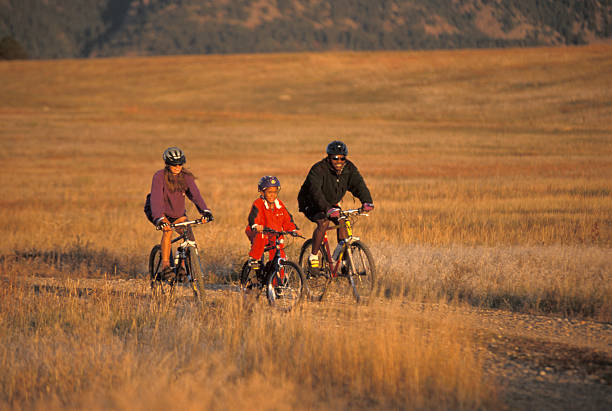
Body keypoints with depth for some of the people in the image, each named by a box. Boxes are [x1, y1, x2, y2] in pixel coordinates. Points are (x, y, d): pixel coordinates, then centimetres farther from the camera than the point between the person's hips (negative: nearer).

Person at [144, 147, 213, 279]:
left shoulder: (186, 177, -12)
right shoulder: (160, 176, -23)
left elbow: (195, 194, -24)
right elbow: (156, 198, -34)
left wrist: (205, 211, -41)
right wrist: (159, 218, -49)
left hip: (178, 212, 4)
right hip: (160, 212, -4)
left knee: (190, 237, -15)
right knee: (168, 230, -32)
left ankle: (182, 266, 3)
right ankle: (165, 266, -30)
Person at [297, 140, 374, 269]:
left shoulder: (349, 168, -12)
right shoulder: (318, 169, -30)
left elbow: (358, 184, -22)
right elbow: (316, 192, -42)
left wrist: (366, 201, -42)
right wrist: (327, 209, -57)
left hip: (331, 203, 6)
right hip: (310, 203, -6)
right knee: (324, 222, -30)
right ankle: (313, 256, -18)